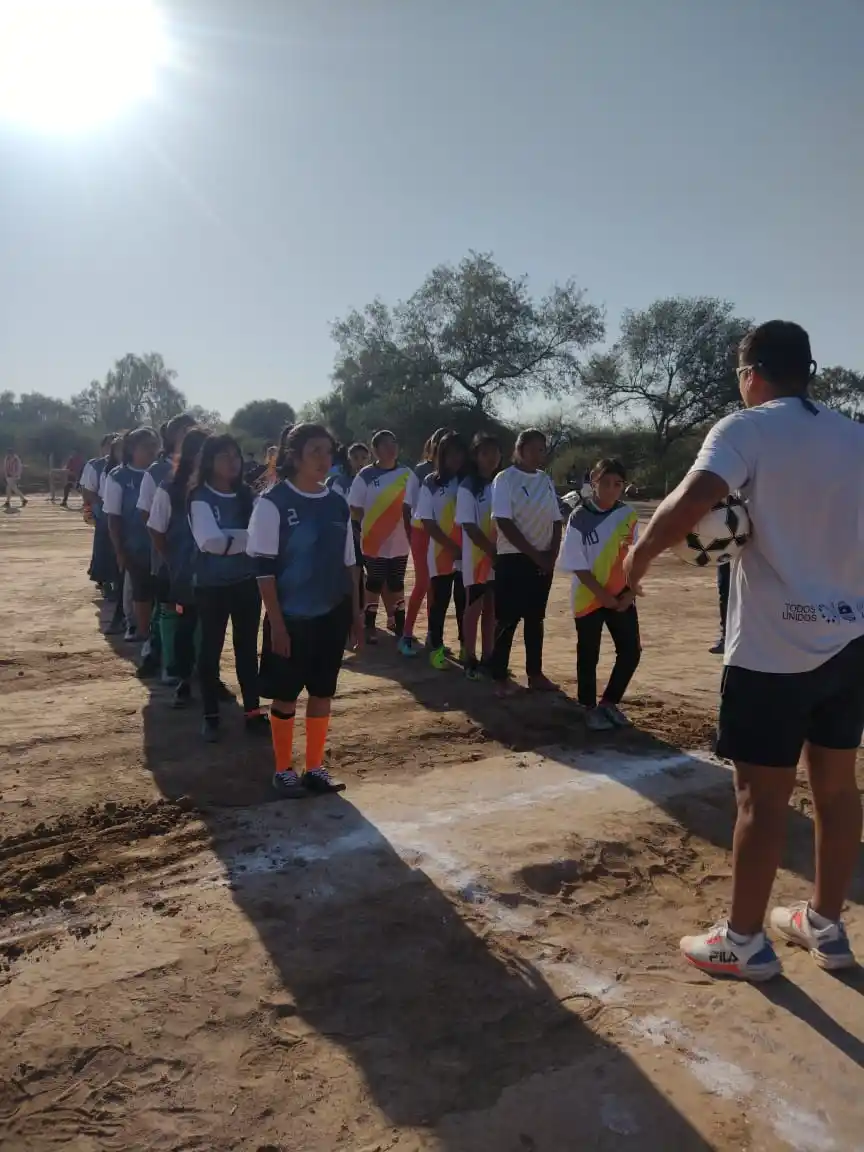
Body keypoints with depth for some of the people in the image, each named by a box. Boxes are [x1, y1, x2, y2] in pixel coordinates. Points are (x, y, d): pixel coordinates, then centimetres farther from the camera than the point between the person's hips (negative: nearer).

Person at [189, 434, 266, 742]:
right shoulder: (201, 498, -9)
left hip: (247, 582, 4)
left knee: (247, 647, 12)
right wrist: (247, 537, -15)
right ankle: (211, 716, 20)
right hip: (211, 585, -4)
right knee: (211, 649, 8)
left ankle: (253, 712, 22)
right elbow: (211, 542, -22)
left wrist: (230, 539, -19)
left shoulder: (247, 495, 5)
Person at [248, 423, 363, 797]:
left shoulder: (337, 504, 6)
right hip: (291, 617, -5)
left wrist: (355, 612, 10)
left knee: (323, 692, 12)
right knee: (286, 696, 7)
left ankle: (315, 767, 26)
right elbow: (264, 567, -12)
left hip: (332, 615, 5)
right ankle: (283, 770, 23)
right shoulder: (273, 502, -11)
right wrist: (276, 622, -15)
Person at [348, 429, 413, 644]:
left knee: (396, 585, 13)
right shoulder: (366, 475, -8)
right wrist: (371, 524, -6)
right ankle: (370, 627, 19)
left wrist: (411, 532, 2)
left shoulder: (406, 473, 0)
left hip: (399, 542, 2)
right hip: (374, 542, -2)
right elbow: (354, 508, -3)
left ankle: (400, 625, 24)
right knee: (374, 585, 7)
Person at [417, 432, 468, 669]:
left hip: (467, 555, 2)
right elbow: (427, 523, -4)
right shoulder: (431, 483, -2)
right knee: (439, 603, 6)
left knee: (465, 602, 8)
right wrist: (452, 548, -11)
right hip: (441, 554, -1)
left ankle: (465, 647, 20)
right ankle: (436, 648, 16)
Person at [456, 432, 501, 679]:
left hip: (499, 557, 4)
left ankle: (487, 658, 20)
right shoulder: (467, 487, -8)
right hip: (476, 558, -4)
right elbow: (469, 527, -12)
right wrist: (492, 552, -17)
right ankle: (470, 660, 13)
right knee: (474, 608, 3)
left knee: (491, 609, 10)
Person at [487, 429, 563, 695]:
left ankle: (535, 673, 19)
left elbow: (556, 521, 10)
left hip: (543, 559, 6)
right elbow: (504, 523, -14)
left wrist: (551, 555, -4)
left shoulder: (545, 480, 10)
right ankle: (499, 675, 6)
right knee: (508, 618, -3)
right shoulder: (505, 479, -8)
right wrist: (534, 554, -15)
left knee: (535, 618, 11)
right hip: (513, 558, -6)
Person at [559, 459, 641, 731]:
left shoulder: (628, 515, 1)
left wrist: (630, 592, -6)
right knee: (588, 655, 5)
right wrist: (602, 594, -14)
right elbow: (577, 564, -11)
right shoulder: (579, 518, -10)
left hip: (622, 597, 4)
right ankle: (590, 708, 22)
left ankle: (609, 702, 22)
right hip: (588, 598, -3)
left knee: (631, 651, 3)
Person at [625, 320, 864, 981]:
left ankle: (745, 942, 19)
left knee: (762, 797, 4)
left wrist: (642, 552, -11)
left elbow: (691, 503, -27)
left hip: (773, 648, -7)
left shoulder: (747, 429, -10)